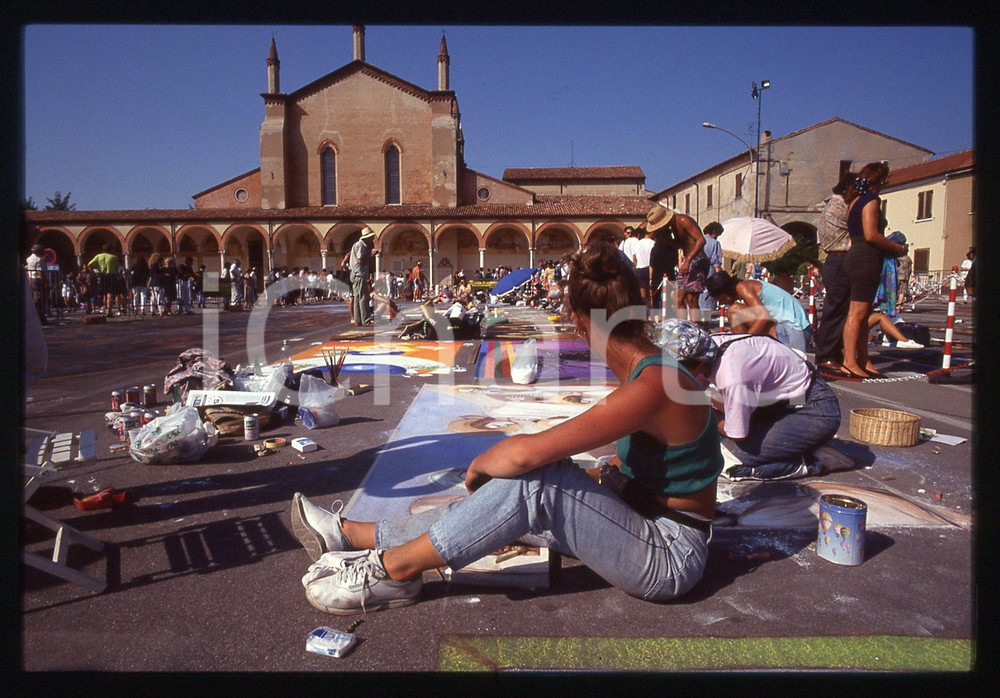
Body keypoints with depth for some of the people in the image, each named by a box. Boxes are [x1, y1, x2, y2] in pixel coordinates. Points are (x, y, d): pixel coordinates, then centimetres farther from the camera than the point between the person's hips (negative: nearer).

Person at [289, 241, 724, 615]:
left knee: (536, 480, -25)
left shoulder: (653, 386, -26)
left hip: (671, 558, -9)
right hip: (643, 529, 9)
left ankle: (392, 568, -13)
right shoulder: (649, 371, 5)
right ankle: (351, 535, 8)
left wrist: (479, 465, -12)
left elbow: (525, 451, -30)